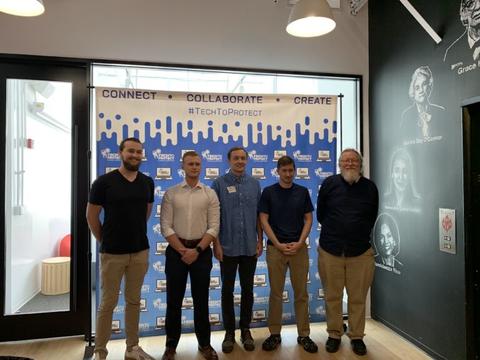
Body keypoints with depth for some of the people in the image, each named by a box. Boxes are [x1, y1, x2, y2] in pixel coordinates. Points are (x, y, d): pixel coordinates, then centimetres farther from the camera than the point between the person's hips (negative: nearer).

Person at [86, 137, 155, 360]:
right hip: (112, 252, -4)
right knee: (108, 303, 7)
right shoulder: (104, 181, -9)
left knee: (134, 301, 14)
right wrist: (104, 241, 4)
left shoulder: (147, 182, 3)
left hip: (140, 251, 4)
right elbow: (91, 215, -2)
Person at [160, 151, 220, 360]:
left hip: (202, 251, 0)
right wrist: (182, 250, -12)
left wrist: (197, 250, -12)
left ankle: (204, 343, 27)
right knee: (174, 300, 9)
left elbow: (214, 227, -3)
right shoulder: (171, 193, 1)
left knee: (201, 300, 11)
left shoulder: (210, 194, 1)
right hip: (176, 250, 0)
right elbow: (166, 227, -5)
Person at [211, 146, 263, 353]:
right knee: (227, 290, 8)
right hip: (228, 247, -2)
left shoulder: (254, 184, 5)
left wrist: (260, 240, 4)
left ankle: (245, 330, 27)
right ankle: (229, 332, 23)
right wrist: (216, 243, -8)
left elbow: (259, 215, 8)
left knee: (247, 289, 12)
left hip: (250, 247, 2)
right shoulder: (219, 183, -3)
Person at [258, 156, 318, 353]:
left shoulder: (303, 192, 4)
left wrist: (299, 243, -9)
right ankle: (275, 333, 20)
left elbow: (308, 220, 4)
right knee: (276, 293, 6)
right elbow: (264, 220, -3)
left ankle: (303, 334, 20)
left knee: (301, 293, 7)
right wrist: (278, 244, -11)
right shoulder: (268, 192, 0)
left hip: (299, 248, 1)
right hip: (275, 248, -1)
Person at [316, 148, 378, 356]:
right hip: (330, 251, 0)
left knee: (358, 298, 8)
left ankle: (357, 336, 26)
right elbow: (320, 214, 8)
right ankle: (334, 334, 27)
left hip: (360, 252, 1)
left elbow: (372, 217, 14)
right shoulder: (329, 183, -2)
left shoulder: (370, 187, 2)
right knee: (332, 297, 9)